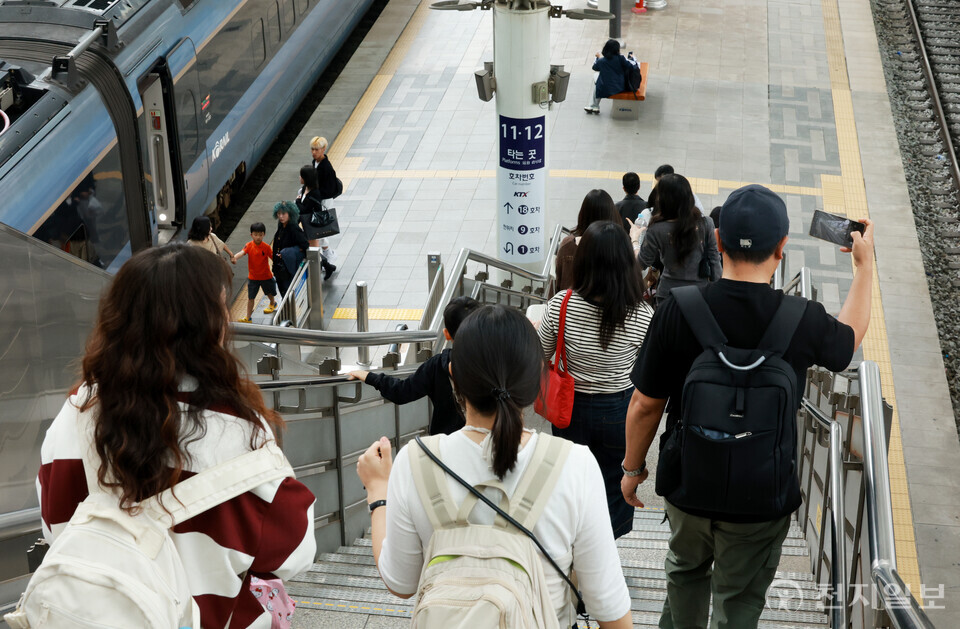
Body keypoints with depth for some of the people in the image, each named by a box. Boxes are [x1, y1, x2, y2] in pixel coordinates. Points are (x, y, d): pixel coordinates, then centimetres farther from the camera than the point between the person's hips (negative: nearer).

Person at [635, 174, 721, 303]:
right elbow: (714, 259, -1)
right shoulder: (705, 223, -9)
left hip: (668, 292, -2)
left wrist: (635, 239, 15)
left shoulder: (656, 231, -14)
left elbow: (643, 262, -2)